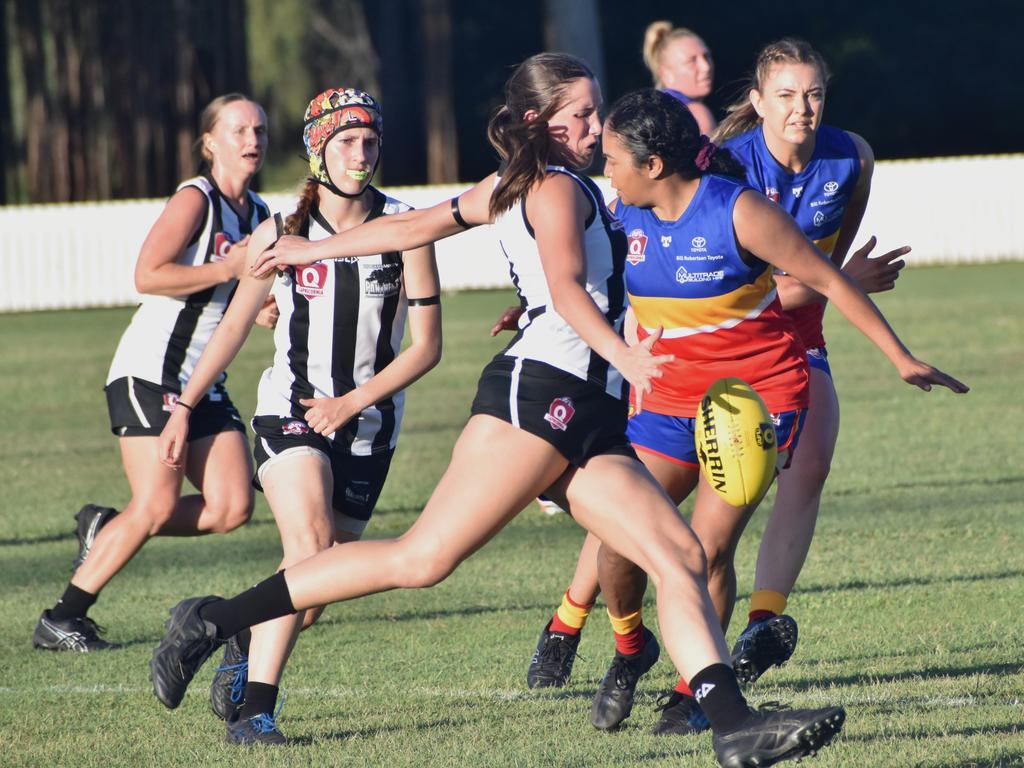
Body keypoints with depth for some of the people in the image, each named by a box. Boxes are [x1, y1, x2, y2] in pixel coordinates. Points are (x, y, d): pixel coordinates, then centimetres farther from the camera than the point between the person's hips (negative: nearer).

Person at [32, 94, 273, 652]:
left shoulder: (259, 214, 13)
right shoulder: (195, 199, -11)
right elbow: (147, 276, -22)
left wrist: (260, 309, 5)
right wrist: (229, 270, -22)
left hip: (205, 383, 8)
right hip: (150, 371, -8)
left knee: (232, 507, -6)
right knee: (156, 506, -13)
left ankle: (105, 530, 13)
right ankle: (61, 620, -3)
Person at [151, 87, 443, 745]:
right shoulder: (281, 234, -1)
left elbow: (427, 346, -4)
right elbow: (234, 327, 12)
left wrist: (351, 402, -13)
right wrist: (184, 408, 13)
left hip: (369, 423, 2)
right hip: (291, 410, -1)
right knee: (311, 549, -25)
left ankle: (248, 643, 34)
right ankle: (255, 707, -23)